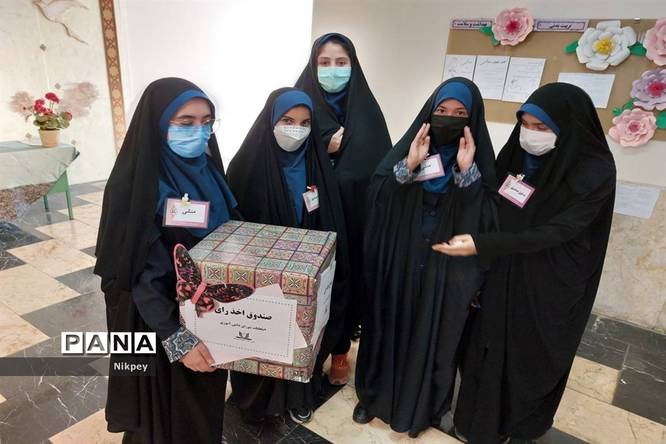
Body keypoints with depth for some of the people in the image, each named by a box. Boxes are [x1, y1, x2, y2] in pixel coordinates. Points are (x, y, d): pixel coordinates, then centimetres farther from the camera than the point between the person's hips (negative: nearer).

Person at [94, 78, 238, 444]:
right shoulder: (134, 184, -21)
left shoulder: (208, 169, -2)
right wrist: (175, 337, -25)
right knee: (170, 407, 16)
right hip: (163, 315, -6)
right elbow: (138, 272, -21)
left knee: (207, 395, 25)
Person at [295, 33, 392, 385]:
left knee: (347, 281, 9)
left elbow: (380, 168, -1)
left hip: (353, 216, 1)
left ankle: (339, 350, 31)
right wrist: (322, 152, -16)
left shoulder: (366, 109, 2)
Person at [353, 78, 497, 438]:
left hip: (447, 272, 0)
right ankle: (374, 395, 39)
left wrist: (467, 172, -24)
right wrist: (408, 166, -24)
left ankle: (422, 407, 38)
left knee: (433, 338, 14)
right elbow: (374, 197, -11)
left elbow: (486, 220, -13)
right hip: (398, 266, 1)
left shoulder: (479, 158, -3)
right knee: (388, 330, 15)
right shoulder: (409, 145, -2)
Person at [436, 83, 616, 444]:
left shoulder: (594, 171, -19)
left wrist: (481, 244, -29)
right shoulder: (518, 153, -4)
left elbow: (555, 232, -23)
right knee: (489, 349, 15)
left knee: (534, 358, 15)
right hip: (504, 274, 4)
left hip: (550, 288, -4)